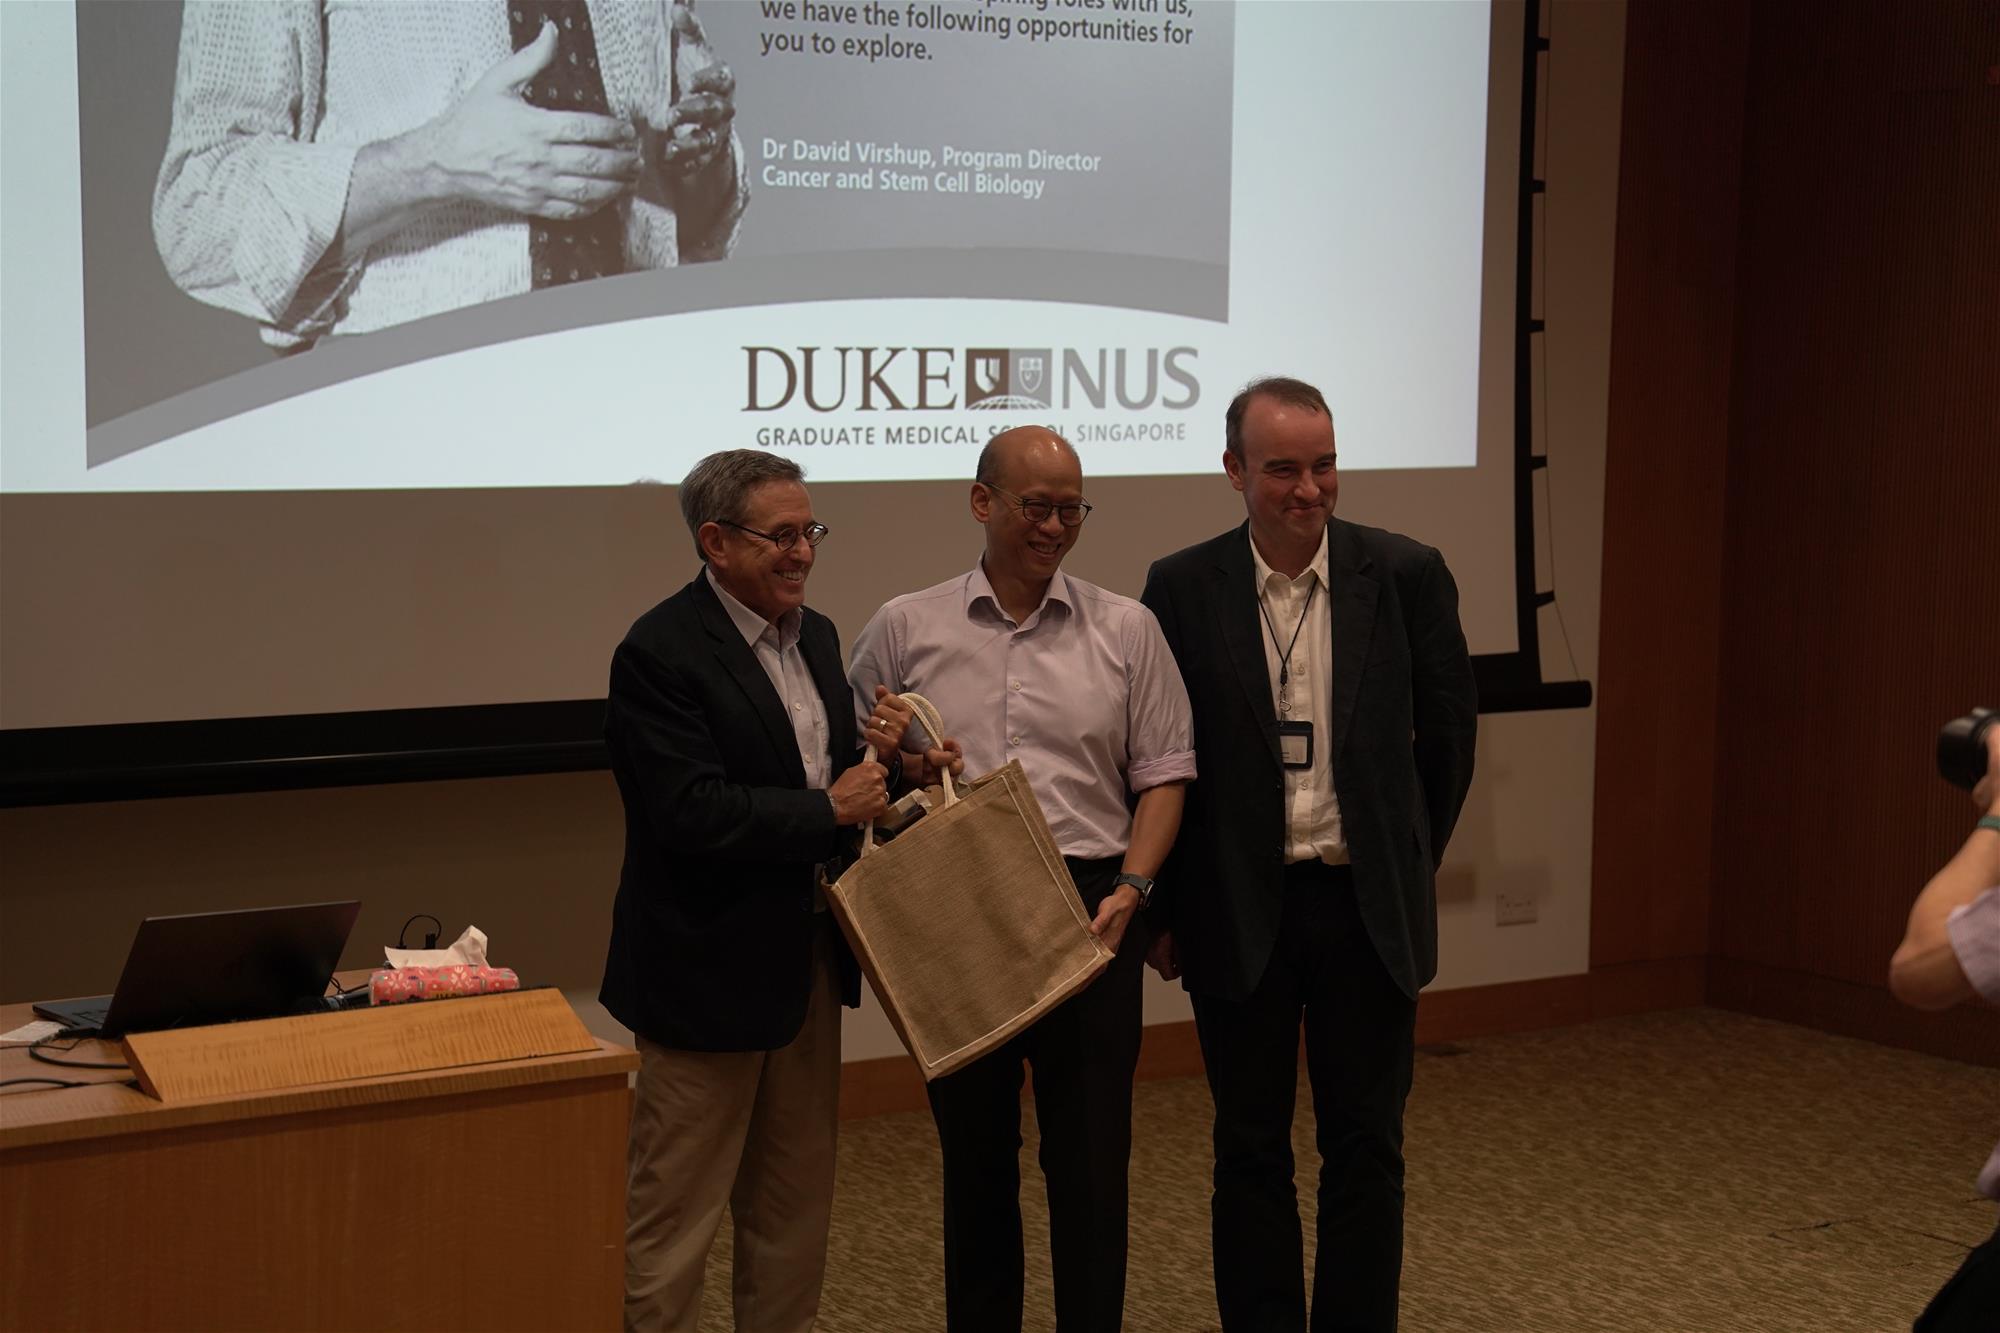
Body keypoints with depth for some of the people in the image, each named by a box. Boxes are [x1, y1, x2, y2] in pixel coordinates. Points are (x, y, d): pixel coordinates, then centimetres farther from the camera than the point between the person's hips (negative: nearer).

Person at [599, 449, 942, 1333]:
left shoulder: (815, 636, 9)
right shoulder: (660, 653, -17)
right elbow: (692, 812, -25)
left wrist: (873, 754, -6)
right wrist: (829, 808, -17)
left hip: (808, 956, 8)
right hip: (709, 968, -8)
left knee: (795, 1198, 17)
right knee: (675, 1214, 2)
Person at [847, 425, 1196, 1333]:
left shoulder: (1125, 631, 5)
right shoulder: (904, 631, 5)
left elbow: (1162, 774, 4)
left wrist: (1130, 888, -8)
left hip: (1090, 915, 0)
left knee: (1090, 1154, 3)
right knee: (974, 1150, 11)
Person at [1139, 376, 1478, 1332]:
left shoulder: (1406, 575, -3)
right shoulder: (1182, 588, -4)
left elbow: (1447, 735, 7)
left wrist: (1409, 866, 11)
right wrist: (1166, 910, 4)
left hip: (1368, 908, 1)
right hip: (1239, 913, 0)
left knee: (1367, 1149, 8)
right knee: (1251, 1152, 10)